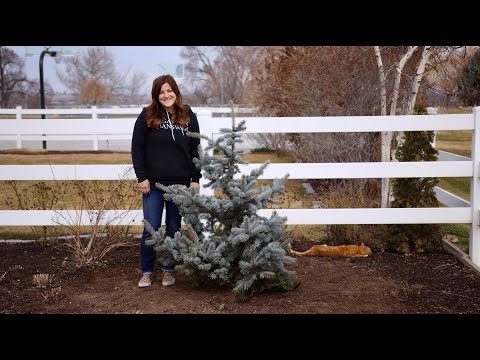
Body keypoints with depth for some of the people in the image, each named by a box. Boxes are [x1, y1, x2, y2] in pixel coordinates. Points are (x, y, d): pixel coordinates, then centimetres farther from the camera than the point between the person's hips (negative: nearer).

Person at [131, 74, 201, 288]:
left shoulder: (188, 117, 4)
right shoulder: (147, 116, -1)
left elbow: (195, 150, 7)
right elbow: (137, 148, -1)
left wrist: (195, 179, 2)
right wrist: (141, 177, -7)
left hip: (180, 183, 2)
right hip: (153, 183, -1)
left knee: (174, 229, 9)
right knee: (151, 230, 1)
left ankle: (169, 270, 22)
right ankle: (147, 272, 15)